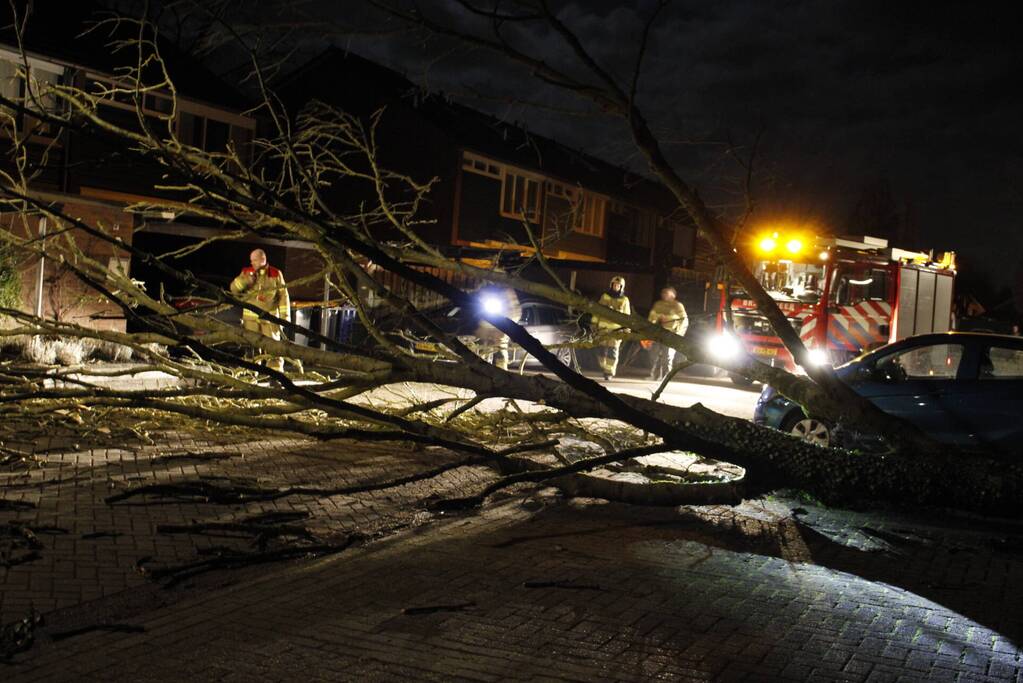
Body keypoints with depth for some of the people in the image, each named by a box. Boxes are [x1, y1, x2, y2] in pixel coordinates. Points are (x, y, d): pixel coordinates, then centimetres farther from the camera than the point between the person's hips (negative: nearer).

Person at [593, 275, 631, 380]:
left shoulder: (624, 300, 6)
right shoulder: (604, 296, 10)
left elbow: (627, 316, 8)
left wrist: (626, 330, 4)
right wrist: (594, 323, 8)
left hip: (616, 329, -2)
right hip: (603, 328, 2)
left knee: (612, 351, -8)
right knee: (601, 350, 1)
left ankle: (609, 372, -3)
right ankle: (604, 368, 23)